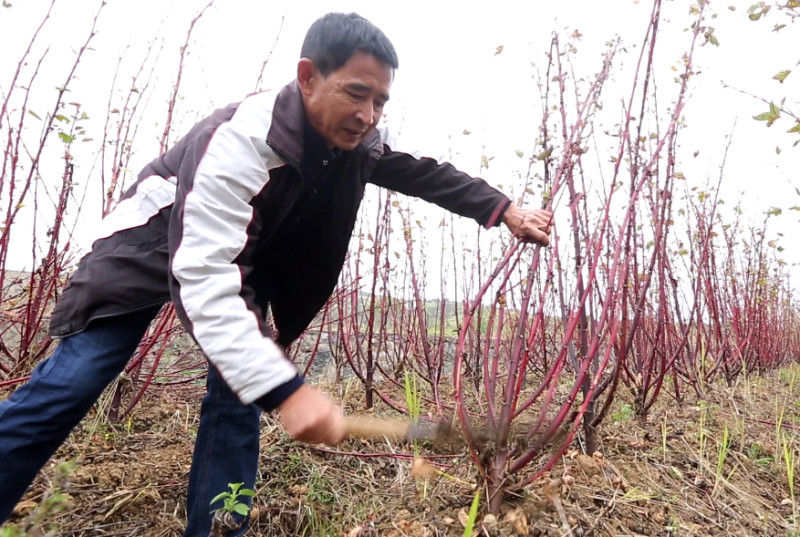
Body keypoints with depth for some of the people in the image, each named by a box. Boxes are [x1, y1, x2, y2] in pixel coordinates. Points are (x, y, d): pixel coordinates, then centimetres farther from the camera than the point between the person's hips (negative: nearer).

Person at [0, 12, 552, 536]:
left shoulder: (358, 141, -16)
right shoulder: (240, 140, -38)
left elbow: (422, 172, 3)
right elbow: (203, 275, -46)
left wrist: (504, 210, -4)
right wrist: (286, 389, -54)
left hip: (250, 256, 5)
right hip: (157, 242, -5)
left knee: (241, 387, -7)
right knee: (72, 382, -9)